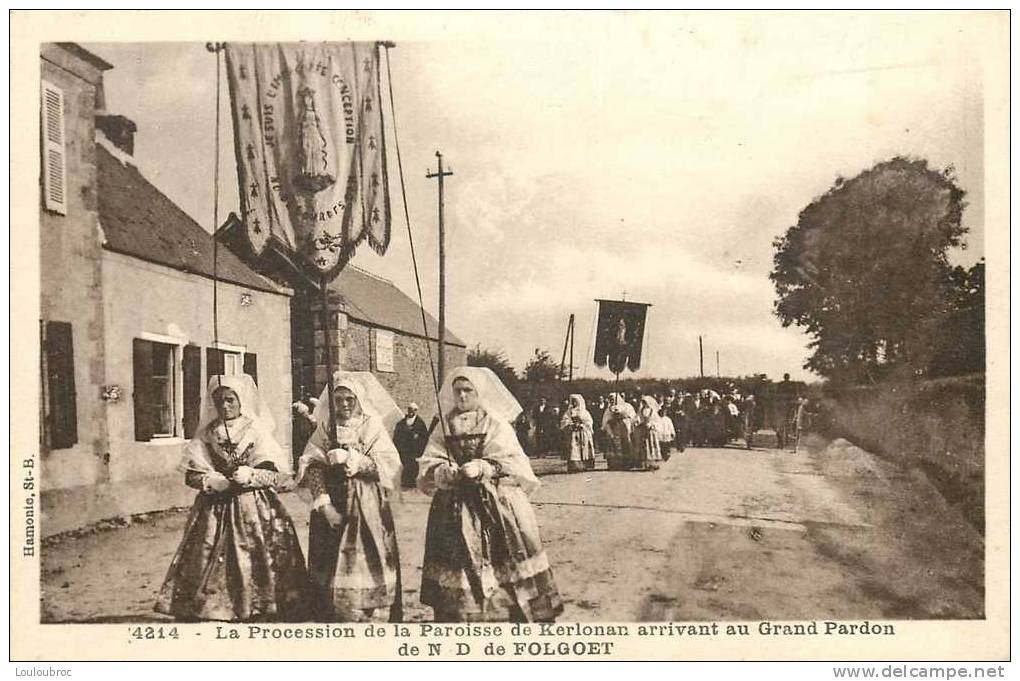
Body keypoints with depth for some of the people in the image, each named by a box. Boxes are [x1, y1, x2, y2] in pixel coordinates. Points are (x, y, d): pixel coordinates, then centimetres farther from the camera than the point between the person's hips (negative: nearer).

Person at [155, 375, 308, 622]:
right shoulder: (206, 434, 8)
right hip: (215, 508, 2)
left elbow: (274, 473, -6)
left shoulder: (258, 431, 0)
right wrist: (211, 481, -14)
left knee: (257, 561, -5)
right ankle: (191, 612, 14)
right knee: (205, 562, 2)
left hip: (254, 508, -2)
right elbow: (191, 474, 5)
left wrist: (251, 475, -23)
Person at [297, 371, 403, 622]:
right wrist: (322, 499, -14)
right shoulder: (325, 428, 8)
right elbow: (311, 466, -1)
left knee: (364, 563, -3)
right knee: (330, 570, -1)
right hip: (331, 505, 1)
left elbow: (389, 465, -7)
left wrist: (355, 461, -17)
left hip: (367, 508, -1)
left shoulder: (373, 427, 5)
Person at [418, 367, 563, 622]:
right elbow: (428, 466, 3)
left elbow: (513, 465, -8)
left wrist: (482, 469, -20)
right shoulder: (444, 427, 11)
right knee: (457, 568, 0)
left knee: (508, 565, -2)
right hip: (455, 509, 2)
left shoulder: (497, 424, 2)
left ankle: (526, 616, 9)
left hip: (497, 508, -2)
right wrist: (446, 472, -17)